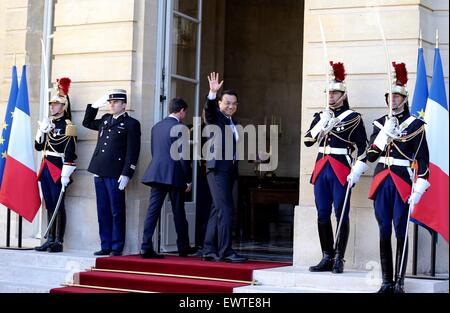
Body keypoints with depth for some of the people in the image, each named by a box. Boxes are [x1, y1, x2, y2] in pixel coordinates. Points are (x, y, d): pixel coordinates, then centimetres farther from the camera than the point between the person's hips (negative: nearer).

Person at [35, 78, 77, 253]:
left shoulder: (67, 126, -7)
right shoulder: (48, 123, 16)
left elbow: (70, 153, -13)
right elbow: (38, 147, 17)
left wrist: (66, 174, -19)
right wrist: (42, 130, 1)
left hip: (58, 170, -7)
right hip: (46, 168, 7)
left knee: (58, 205, -5)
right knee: (49, 205, 10)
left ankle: (59, 242, -2)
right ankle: (50, 240, 16)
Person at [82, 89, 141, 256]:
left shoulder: (131, 124, -2)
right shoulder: (105, 119, 17)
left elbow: (133, 151, -8)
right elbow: (87, 122, 33)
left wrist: (126, 174, -14)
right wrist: (95, 105, 19)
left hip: (115, 174, -6)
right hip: (100, 172, 6)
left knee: (116, 212, -1)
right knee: (103, 211, 9)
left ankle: (117, 247, 6)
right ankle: (105, 246, 15)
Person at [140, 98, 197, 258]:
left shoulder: (156, 126, 12)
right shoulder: (180, 128, -9)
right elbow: (183, 156, -11)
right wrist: (189, 180, -4)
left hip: (156, 173, 5)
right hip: (174, 175, -5)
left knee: (153, 209, 1)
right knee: (178, 212, 6)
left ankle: (146, 247, -6)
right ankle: (183, 247, 18)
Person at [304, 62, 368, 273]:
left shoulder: (353, 118, -2)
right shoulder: (320, 116, 14)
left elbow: (363, 148, -5)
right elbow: (308, 141, 7)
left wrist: (356, 172, -13)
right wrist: (322, 123, -6)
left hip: (341, 171, -5)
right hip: (321, 169, 5)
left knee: (341, 215, -2)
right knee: (323, 215, 6)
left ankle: (339, 259, 2)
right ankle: (327, 258, 14)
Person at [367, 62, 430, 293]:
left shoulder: (415, 124, -1)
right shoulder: (380, 123, 12)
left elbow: (423, 159, -5)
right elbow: (370, 155, 5)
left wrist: (419, 189, -12)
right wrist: (385, 133, -9)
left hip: (403, 181, -4)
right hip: (381, 180, 4)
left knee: (401, 232, -2)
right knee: (384, 232, 5)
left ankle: (399, 283, 3)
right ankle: (386, 282, 12)